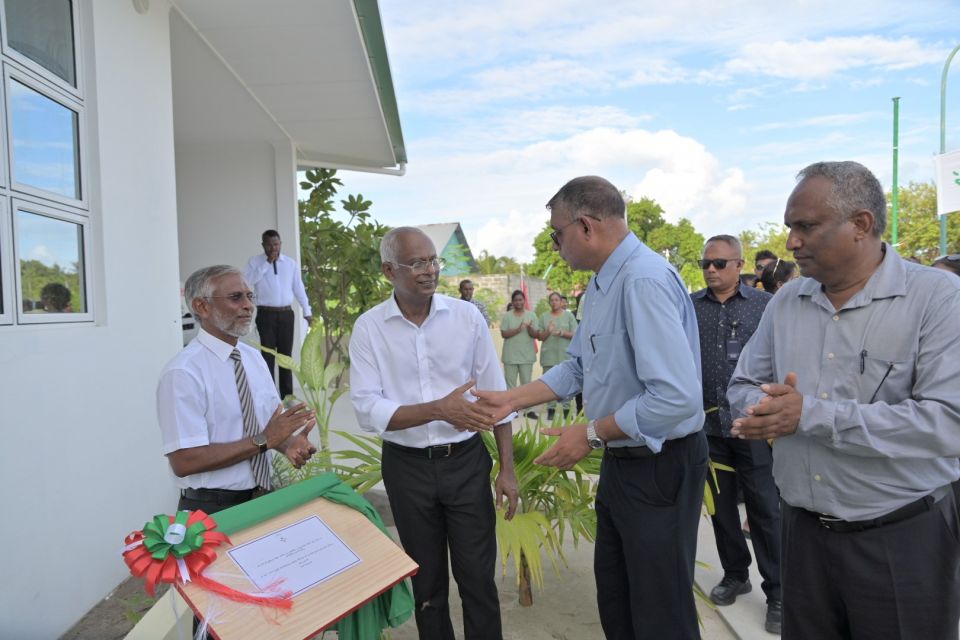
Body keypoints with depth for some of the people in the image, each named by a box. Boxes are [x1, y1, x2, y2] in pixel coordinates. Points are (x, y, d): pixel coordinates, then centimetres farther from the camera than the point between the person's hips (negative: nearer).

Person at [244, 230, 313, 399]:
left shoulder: (290, 263, 6)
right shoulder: (255, 262, 0)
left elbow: (299, 288, 10)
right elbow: (248, 280, -18)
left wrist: (307, 311, 10)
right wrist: (267, 263, -18)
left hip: (286, 314, 3)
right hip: (266, 314, -3)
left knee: (286, 354, 10)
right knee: (268, 355, -1)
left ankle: (287, 395, 20)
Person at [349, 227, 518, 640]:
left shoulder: (467, 316, -5)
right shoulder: (368, 328, -8)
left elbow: (496, 396, -1)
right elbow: (367, 409, -15)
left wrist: (507, 469, -1)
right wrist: (439, 410, -27)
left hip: (467, 462, 0)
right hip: (407, 467, 0)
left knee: (478, 578, 10)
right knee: (426, 579, 18)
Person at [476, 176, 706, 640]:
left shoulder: (644, 280, -27)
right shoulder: (599, 284, 6)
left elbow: (677, 397, -33)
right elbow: (578, 368, 13)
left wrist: (591, 434, -21)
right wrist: (510, 400, 6)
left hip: (660, 464, -9)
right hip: (621, 460, 10)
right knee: (614, 598, 25)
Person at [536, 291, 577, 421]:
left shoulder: (569, 316, 7)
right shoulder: (544, 316, 10)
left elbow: (575, 335, 2)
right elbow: (539, 337, 8)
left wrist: (562, 333, -13)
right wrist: (548, 332, -11)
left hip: (565, 354, -1)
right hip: (549, 355, 1)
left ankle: (566, 408, 6)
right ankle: (551, 409, 7)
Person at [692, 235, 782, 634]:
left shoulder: (765, 305, 0)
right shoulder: (689, 306, 5)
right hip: (706, 424, 3)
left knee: (765, 508, 4)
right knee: (721, 505, 14)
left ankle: (778, 593, 17)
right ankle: (735, 574, 32)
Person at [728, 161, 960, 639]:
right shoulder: (785, 302, 3)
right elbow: (743, 387, 8)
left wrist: (810, 414, -24)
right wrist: (770, 410, -15)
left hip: (902, 540, -4)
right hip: (802, 530, 4)